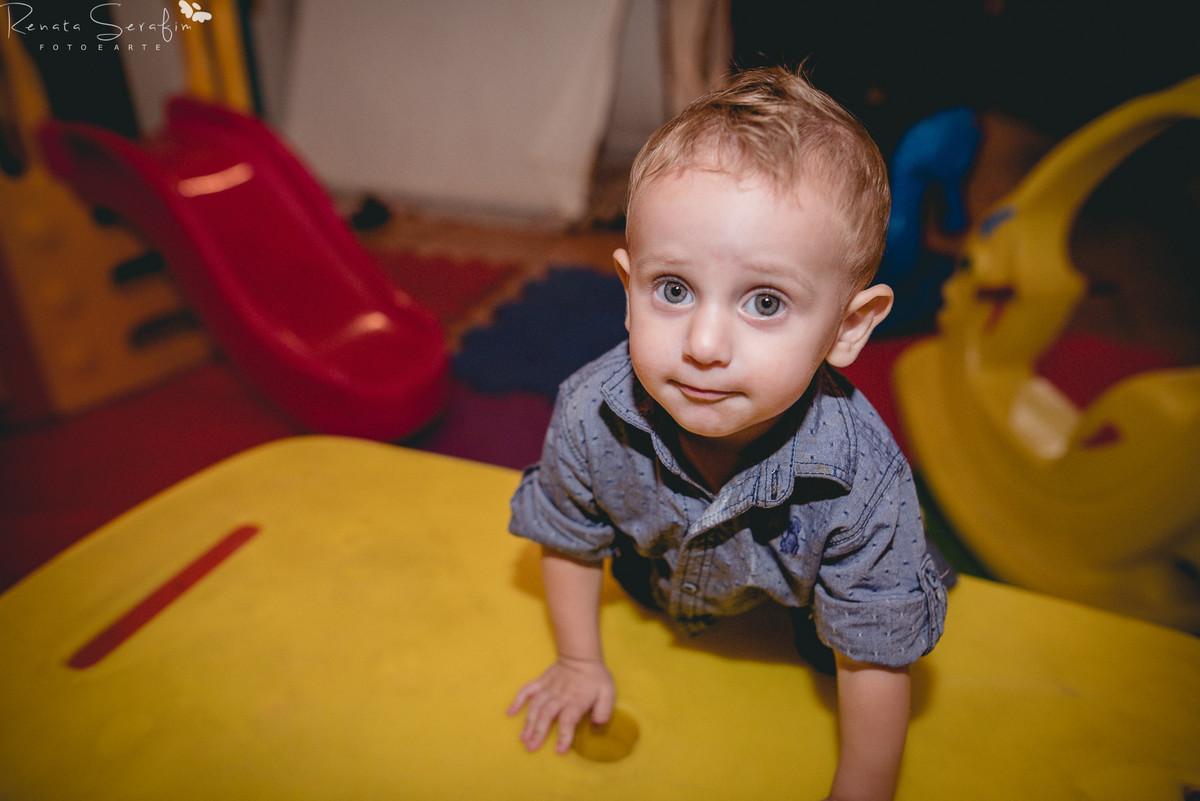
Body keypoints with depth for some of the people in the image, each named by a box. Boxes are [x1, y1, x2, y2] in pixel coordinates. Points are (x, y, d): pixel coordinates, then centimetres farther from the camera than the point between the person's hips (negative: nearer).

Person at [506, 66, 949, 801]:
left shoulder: (862, 483, -42)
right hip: (657, 570, 2)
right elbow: (568, 539, -14)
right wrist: (581, 662, -4)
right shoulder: (592, 414, -36)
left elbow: (874, 659, -25)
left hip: (787, 597, -1)